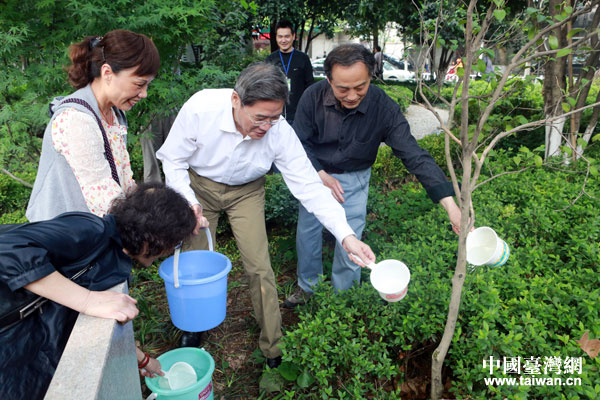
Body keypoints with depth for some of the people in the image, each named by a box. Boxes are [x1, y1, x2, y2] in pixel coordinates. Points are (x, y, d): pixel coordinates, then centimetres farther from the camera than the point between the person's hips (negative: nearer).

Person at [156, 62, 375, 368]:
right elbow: (173, 160, -15)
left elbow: (309, 186, -27)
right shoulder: (200, 108, -32)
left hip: (246, 191, 0)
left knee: (259, 267, -7)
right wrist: (187, 200, -31)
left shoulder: (280, 132, -30)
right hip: (199, 185, 0)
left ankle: (273, 348, 13)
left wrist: (346, 235, -36)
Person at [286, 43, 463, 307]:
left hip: (354, 177, -1)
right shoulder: (313, 97, -23)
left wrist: (451, 205, -34)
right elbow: (300, 142, -9)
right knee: (307, 231, 12)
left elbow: (415, 156, -28)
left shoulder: (384, 109, -27)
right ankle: (308, 286, 38)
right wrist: (321, 175, -19)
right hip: (314, 171, 2)